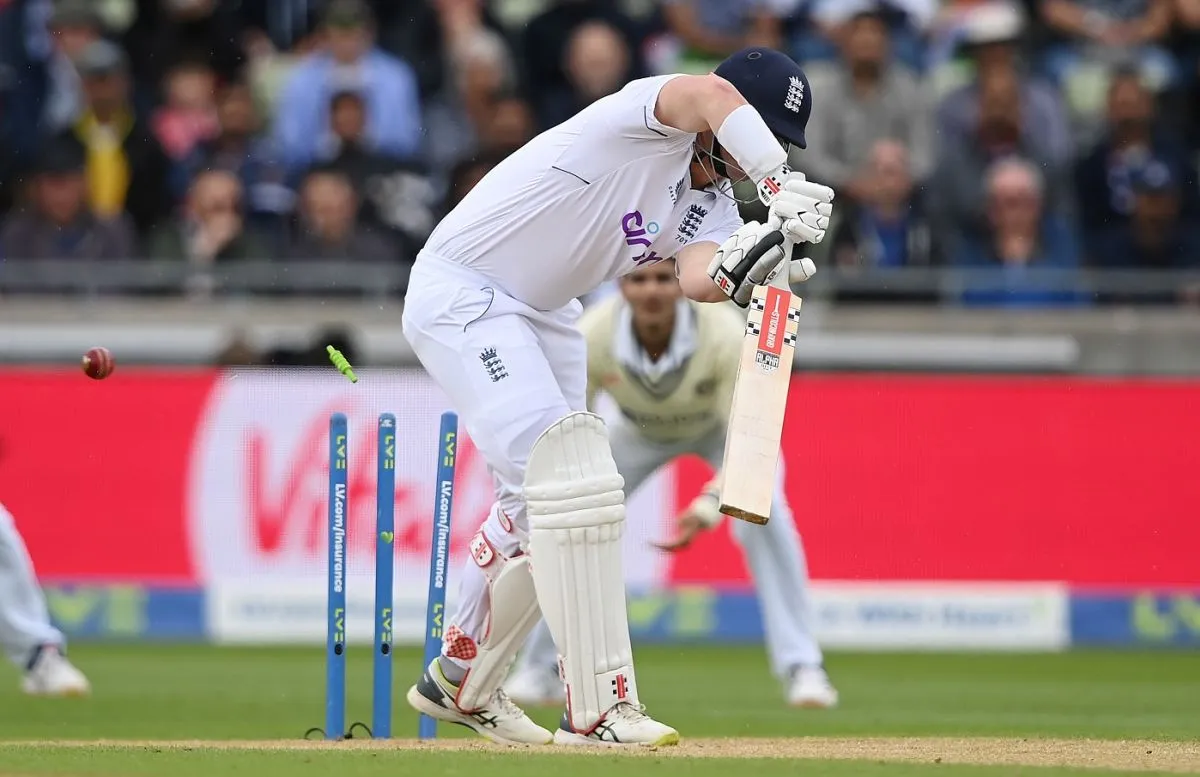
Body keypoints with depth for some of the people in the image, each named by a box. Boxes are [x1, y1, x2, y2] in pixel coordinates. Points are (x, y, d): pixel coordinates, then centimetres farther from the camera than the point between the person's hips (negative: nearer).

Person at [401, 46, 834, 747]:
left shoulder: (711, 206, 2)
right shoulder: (650, 121, -20)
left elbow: (698, 276, -21)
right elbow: (711, 96, -44)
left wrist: (740, 272, -43)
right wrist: (784, 191, -53)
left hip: (545, 316, 10)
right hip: (462, 293, -10)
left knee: (537, 500, 16)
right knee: (568, 467, -21)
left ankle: (461, 682, 37)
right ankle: (598, 710, -25)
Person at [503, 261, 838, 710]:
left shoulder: (726, 336, -39)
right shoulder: (590, 338, -34)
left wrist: (708, 507, -51)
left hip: (721, 425, -2)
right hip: (640, 433, 2)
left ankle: (800, 668, -18)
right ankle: (541, 669, 12)